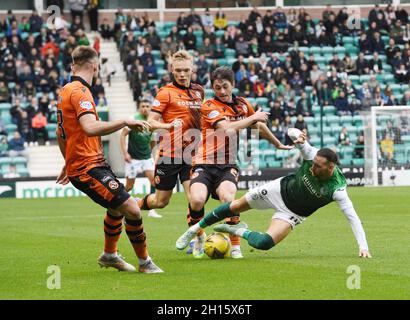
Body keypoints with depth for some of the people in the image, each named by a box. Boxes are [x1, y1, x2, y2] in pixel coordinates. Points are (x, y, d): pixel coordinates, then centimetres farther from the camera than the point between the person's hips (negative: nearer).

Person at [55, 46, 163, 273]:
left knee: (118, 207, 28)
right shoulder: (80, 91, -16)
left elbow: (60, 133, 25)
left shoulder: (65, 91, 14)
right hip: (89, 168, -11)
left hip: (77, 165, 11)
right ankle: (144, 262, -2)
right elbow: (90, 128, -32)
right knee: (132, 209, -14)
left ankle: (109, 254, 43)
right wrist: (125, 122, -26)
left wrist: (68, 164, 34)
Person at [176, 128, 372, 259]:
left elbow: (352, 217, -32)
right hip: (280, 190, 3)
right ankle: (195, 229, 33)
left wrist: (363, 247, -39)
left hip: (292, 213, -2)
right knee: (235, 207, 10)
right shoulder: (313, 156, -25)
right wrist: (297, 136, -44)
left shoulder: (337, 189, -33)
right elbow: (292, 133, -19)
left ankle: (240, 232, 8)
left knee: (264, 243, -25)